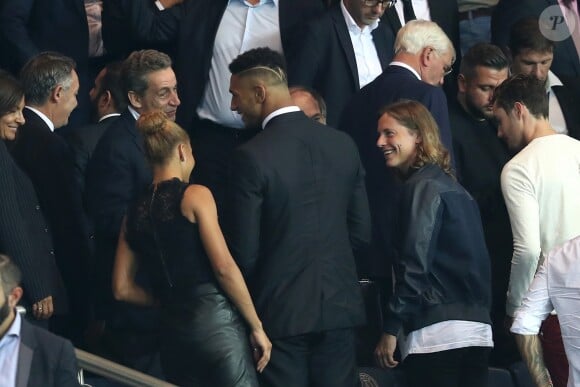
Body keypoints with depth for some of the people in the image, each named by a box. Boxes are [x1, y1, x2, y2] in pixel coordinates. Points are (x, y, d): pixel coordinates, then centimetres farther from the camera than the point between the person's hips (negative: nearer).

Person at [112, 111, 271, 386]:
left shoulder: (135, 213, 12)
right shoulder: (195, 196, -5)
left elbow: (122, 289, 13)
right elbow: (224, 267, -12)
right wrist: (256, 326, -5)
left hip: (172, 334, 6)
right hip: (214, 321, -6)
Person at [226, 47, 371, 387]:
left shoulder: (252, 157, -14)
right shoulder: (343, 145, 2)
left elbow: (245, 250, -11)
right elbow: (361, 232, 7)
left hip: (282, 310, -5)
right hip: (340, 306, 5)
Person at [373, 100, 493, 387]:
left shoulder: (422, 187, -6)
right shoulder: (454, 187, 19)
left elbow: (414, 264, -13)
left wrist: (391, 329, -12)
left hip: (435, 332, -8)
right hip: (477, 328, 8)